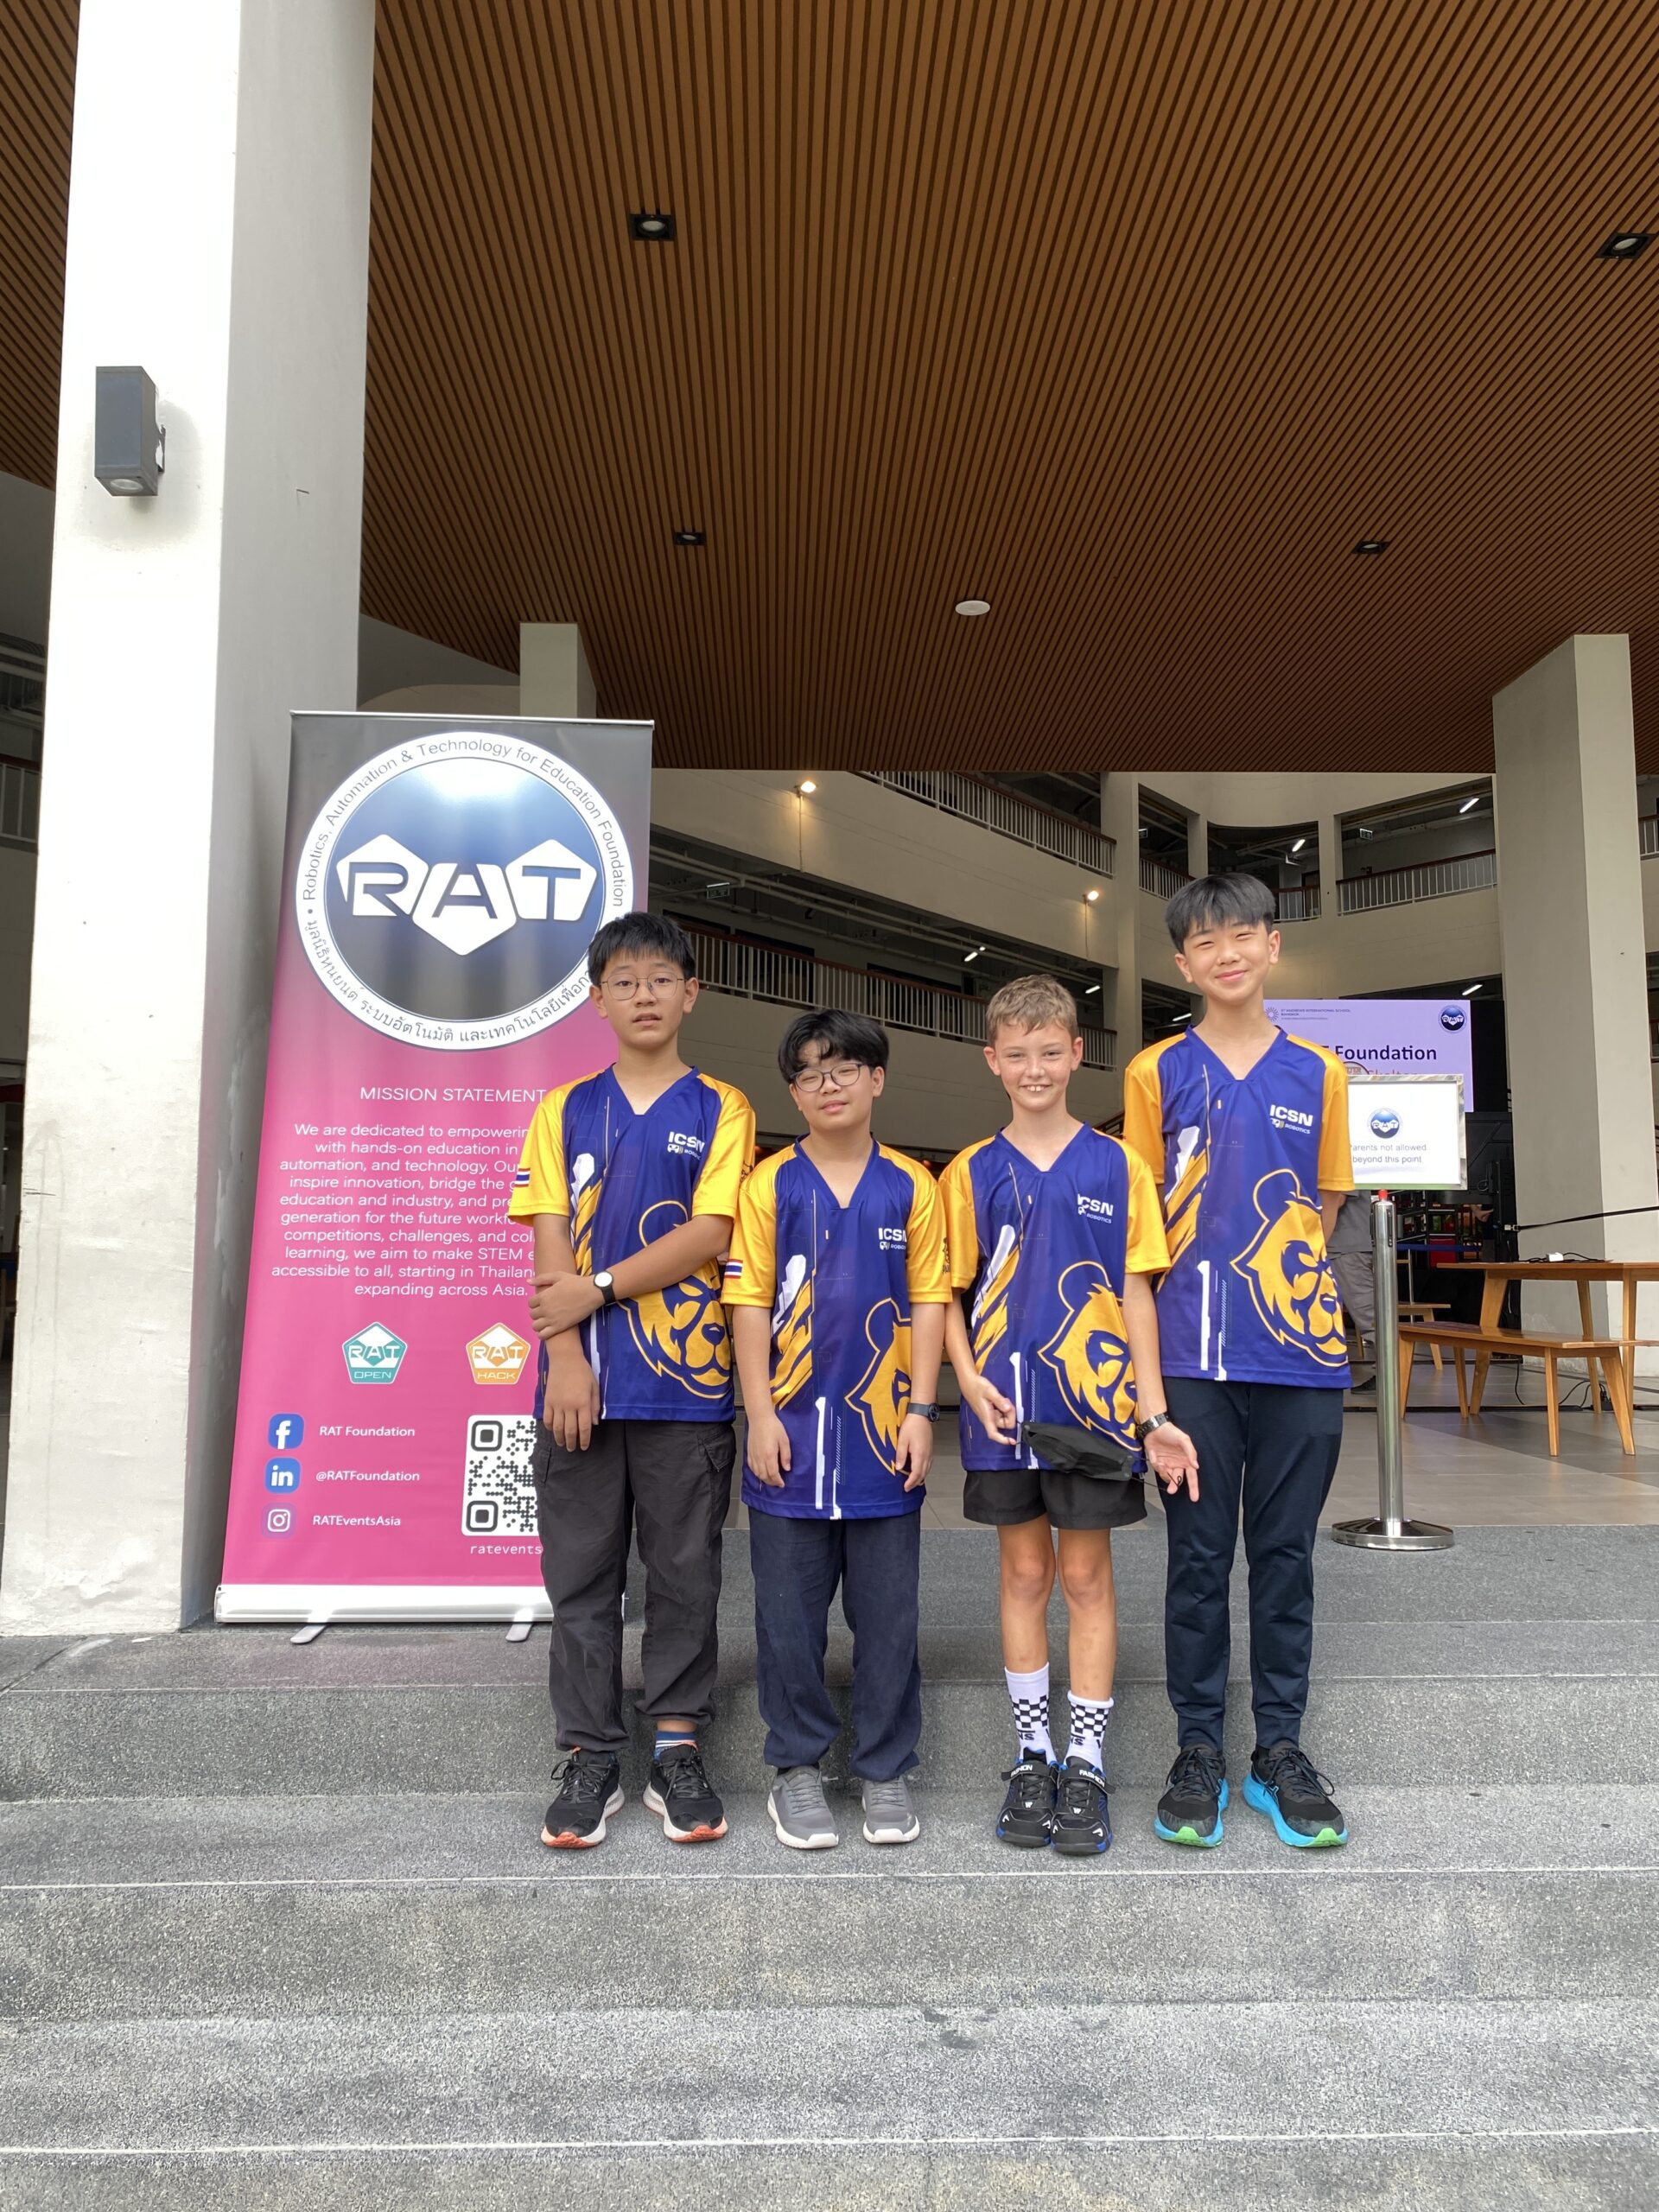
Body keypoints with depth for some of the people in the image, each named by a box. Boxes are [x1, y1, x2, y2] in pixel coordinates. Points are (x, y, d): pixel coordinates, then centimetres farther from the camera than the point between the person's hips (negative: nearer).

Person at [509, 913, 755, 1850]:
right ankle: (590, 1757, 21)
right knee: (582, 1575, 8)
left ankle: (678, 1750, 21)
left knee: (685, 1572, 7)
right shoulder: (566, 1110, 10)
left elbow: (708, 1233, -7)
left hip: (686, 1382, -1)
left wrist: (598, 1289, -11)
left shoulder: (720, 1110, 4)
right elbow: (550, 1244, 2)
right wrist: (564, 1357, -9)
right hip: (581, 1381, 2)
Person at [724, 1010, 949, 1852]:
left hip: (884, 1430, 1)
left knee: (888, 1612, 9)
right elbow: (749, 1302, -1)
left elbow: (928, 1302, 3)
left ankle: (885, 1768, 25)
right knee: (790, 1611, 8)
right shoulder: (770, 1183, 1)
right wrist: (761, 1415, -6)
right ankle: (798, 1766, 25)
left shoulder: (910, 1185, 3)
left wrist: (920, 1411, -3)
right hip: (793, 1429, 0)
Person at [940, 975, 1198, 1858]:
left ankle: (1085, 1764, 19)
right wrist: (971, 1381, -10)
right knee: (1024, 1574, 11)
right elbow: (948, 1296, 5)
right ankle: (1031, 1756, 25)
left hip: (1093, 1401, -1)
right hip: (1005, 1407, 1)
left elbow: (1136, 1293, 1)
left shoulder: (1116, 1166, 1)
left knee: (1086, 1576, 7)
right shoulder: (970, 1173, 3)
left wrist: (1153, 1412, -4)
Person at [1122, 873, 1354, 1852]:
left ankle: (1282, 1748, 24)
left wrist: (1275, 1275, 6)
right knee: (1199, 1556, 6)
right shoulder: (1157, 1072, 4)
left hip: (1301, 1348, 2)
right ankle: (1199, 1750, 20)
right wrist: (1204, 1283, 0)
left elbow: (1323, 1200, 15)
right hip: (1195, 1354, -1)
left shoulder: (1319, 1072, 8)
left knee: (1286, 1553, 10)